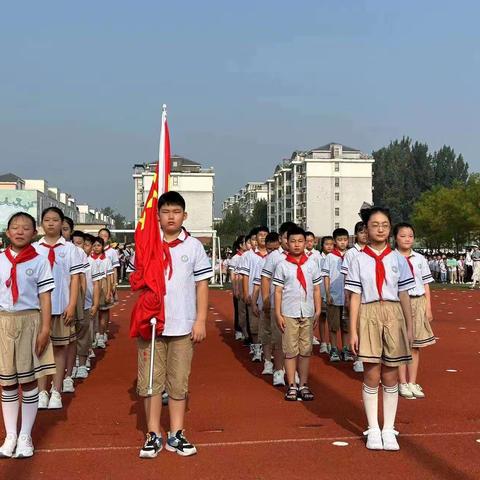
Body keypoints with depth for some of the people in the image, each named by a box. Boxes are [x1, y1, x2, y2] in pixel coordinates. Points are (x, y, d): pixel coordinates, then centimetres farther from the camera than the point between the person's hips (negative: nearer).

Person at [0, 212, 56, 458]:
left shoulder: (39, 261, -1)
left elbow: (45, 298, -2)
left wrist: (45, 330, -9)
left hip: (29, 321, -2)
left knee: (28, 380, 4)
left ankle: (25, 436, 15)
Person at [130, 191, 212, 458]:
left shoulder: (194, 246, 3)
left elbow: (202, 285, 4)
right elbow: (138, 282, 8)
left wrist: (201, 321, -1)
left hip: (183, 326, 0)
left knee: (179, 381, 7)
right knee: (150, 380, 4)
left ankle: (176, 434, 17)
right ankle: (154, 435, 14)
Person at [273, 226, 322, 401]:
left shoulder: (311, 265, 7)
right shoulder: (282, 265, 1)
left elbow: (316, 290, 9)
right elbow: (278, 291, 0)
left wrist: (318, 311, 4)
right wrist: (278, 314, -4)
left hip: (307, 314, 2)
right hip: (288, 313, -2)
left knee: (306, 350, 7)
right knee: (290, 350, 2)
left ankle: (303, 385, 15)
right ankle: (291, 386, 9)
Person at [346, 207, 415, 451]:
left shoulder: (397, 259, 6)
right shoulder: (359, 260, 2)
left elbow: (404, 295, 8)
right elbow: (355, 297, 0)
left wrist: (409, 327, 5)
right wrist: (353, 331, -3)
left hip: (393, 316, 1)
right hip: (369, 316, -1)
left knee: (390, 377, 6)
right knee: (371, 377, 2)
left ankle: (388, 430, 16)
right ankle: (373, 429, 14)